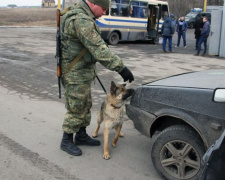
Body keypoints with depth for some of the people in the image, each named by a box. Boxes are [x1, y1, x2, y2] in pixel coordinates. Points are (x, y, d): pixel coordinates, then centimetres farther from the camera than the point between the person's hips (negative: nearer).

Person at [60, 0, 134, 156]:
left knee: (85, 105, 18)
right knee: (76, 109, 3)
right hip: (75, 74, -10)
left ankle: (81, 136, 33)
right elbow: (99, 49, -31)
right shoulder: (81, 20, -25)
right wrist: (121, 67, -31)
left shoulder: (78, 14, 11)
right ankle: (66, 141, 19)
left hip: (83, 72, 10)